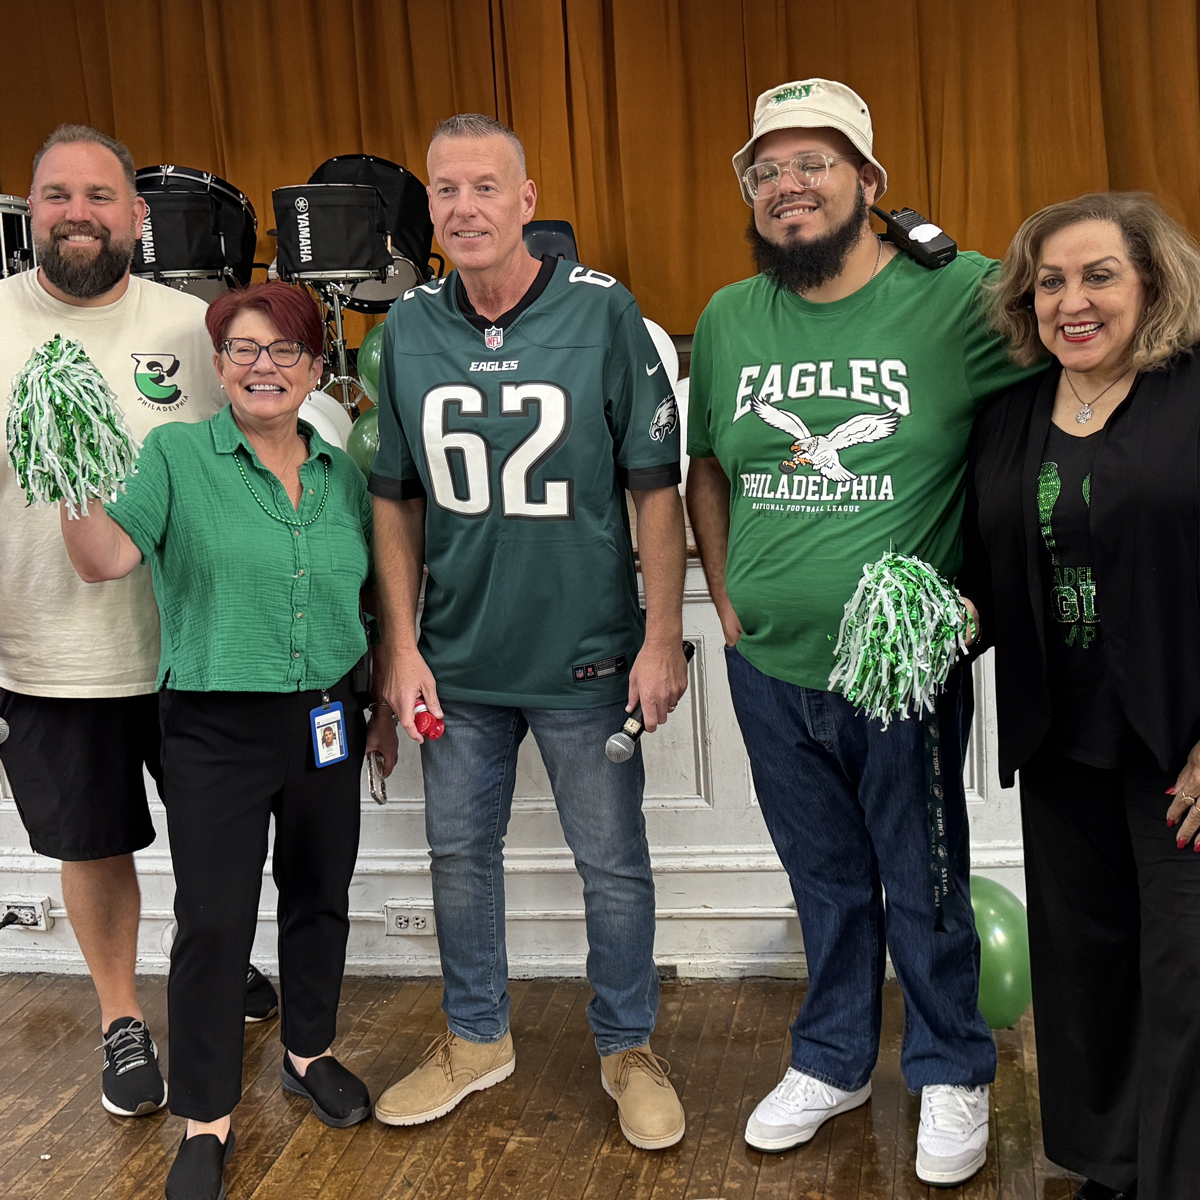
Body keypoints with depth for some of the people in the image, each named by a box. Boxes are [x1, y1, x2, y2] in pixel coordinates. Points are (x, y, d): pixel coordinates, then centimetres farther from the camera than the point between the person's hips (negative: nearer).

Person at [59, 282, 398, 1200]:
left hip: (327, 722, 4)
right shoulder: (179, 457, -5)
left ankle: (310, 1052, 39)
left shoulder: (343, 475, 6)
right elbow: (105, 558, -17)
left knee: (320, 898, 16)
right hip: (216, 727, -3)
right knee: (213, 922, 0)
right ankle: (207, 1123, 15)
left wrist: (384, 708, 13)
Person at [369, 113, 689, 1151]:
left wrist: (662, 636, -10)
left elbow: (656, 487, -7)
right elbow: (396, 500, 6)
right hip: (457, 658, 4)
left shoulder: (603, 313, -9)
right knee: (460, 850, 16)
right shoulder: (408, 330, 1)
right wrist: (402, 645, 1)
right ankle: (476, 1037, 38)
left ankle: (628, 1047, 31)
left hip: (586, 656, -3)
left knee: (613, 861, 9)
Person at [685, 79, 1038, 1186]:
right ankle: (832, 1062, 40)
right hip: (769, 668, 4)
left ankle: (950, 1074, 36)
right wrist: (726, 598, 7)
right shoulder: (727, 321, 4)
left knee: (925, 886, 13)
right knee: (827, 882, 20)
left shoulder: (959, 296, -11)